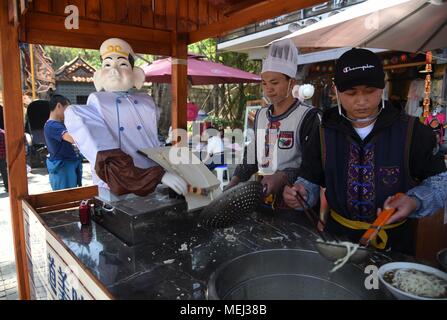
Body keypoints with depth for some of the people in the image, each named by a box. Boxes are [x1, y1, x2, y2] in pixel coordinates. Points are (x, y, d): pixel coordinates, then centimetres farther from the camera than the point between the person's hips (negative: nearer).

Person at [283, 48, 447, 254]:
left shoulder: (411, 130, -12)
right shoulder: (324, 133, -7)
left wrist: (415, 202, -21)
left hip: (394, 239, -1)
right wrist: (300, 193, -25)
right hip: (338, 235, 2)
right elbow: (311, 181, -2)